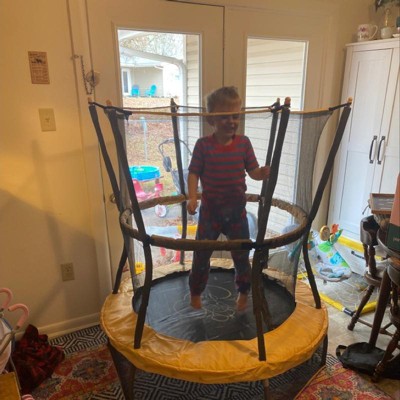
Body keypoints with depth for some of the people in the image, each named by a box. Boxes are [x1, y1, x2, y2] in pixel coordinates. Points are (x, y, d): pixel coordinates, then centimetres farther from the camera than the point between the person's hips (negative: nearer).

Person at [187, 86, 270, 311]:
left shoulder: (244, 143, -4)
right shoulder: (203, 145, -10)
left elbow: (253, 171, -2)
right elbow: (194, 173, -8)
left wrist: (264, 172, -24)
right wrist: (192, 197, -22)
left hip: (237, 210, 2)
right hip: (210, 210, -1)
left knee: (241, 256, 15)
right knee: (201, 255, 11)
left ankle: (244, 293, 39)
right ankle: (196, 293, 35)